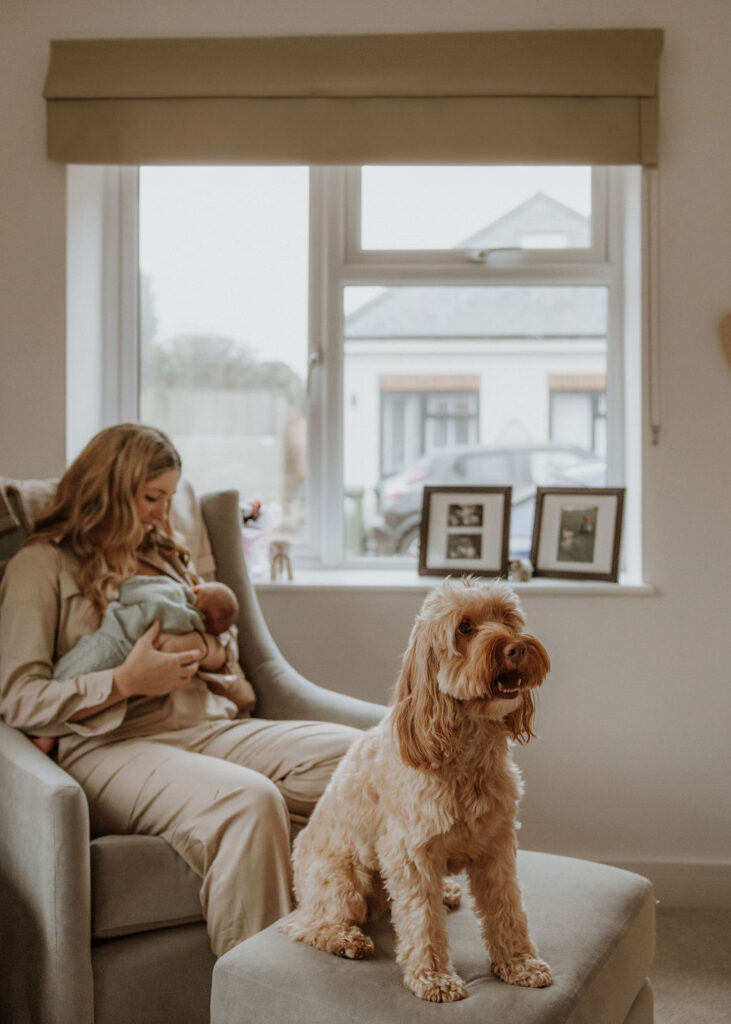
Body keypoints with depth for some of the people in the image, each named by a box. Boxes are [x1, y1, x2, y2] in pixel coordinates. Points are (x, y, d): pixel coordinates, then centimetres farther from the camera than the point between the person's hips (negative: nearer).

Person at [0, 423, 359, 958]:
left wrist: (217, 660, 9)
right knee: (248, 799, -38)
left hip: (212, 727, 7)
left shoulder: (169, 557, 28)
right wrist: (125, 682, -13)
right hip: (112, 747, -6)